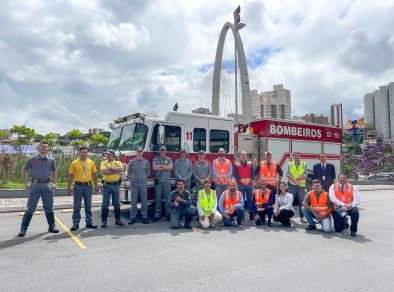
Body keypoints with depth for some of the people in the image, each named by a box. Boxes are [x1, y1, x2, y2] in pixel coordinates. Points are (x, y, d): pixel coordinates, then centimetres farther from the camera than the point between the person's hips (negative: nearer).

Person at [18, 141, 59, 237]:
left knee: (49, 208, 9)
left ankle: (52, 226, 19)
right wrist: (26, 184, 5)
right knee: (30, 208, 0)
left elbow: (54, 172, 18)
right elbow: (24, 170, 11)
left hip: (47, 185, 2)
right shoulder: (32, 159, 1)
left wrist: (54, 183, 9)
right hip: (35, 185, -1)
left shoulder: (51, 160, 6)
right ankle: (23, 228, 10)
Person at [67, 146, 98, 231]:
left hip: (88, 185, 2)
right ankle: (75, 224, 12)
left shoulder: (91, 163, 4)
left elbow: (94, 175, 10)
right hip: (78, 186, -2)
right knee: (77, 206, 3)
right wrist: (69, 187, -3)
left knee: (88, 205, 9)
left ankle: (89, 222, 19)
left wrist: (96, 185, 6)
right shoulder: (74, 163, -2)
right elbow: (70, 176, 1)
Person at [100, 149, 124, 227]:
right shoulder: (103, 163, 3)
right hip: (107, 185, -1)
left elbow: (122, 169, -15)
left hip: (116, 185, 1)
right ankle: (104, 221, 12)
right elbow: (103, 172, -16)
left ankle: (118, 220, 18)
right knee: (105, 204, 3)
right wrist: (116, 171, -11)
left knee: (116, 203, 8)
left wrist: (110, 169, -16)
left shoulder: (118, 163, 6)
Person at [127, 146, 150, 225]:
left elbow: (148, 172, 15)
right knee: (133, 202, 3)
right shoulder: (132, 162, 3)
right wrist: (133, 178, 10)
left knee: (144, 201, 3)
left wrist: (143, 178, 11)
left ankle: (144, 217, 11)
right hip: (134, 184, -1)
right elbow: (129, 172, 11)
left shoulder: (146, 162, 6)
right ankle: (132, 217, 11)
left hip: (143, 184, 1)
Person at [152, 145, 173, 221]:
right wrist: (166, 167, -4)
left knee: (167, 197, 0)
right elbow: (154, 167, -5)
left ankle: (168, 213, 7)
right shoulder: (155, 159, 11)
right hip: (158, 180, 0)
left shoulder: (169, 159, 12)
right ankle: (157, 214, 6)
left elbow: (171, 167, -4)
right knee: (157, 198, 1)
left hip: (167, 181, 0)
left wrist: (161, 166, -6)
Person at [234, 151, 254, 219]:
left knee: (250, 199, 4)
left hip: (249, 184, 2)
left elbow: (253, 173, 5)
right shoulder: (237, 164, 5)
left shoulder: (250, 163, 12)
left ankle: (251, 214, 9)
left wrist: (249, 179, -10)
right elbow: (235, 174, -2)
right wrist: (241, 180, -12)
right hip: (240, 184, -2)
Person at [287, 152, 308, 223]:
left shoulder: (304, 164, 8)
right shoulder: (290, 164, 9)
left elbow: (305, 174, -2)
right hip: (292, 185, 0)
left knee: (301, 201, 3)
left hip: (301, 185, 0)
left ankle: (302, 216, 10)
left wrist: (298, 178, -16)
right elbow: (288, 174, 0)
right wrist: (293, 180, -17)